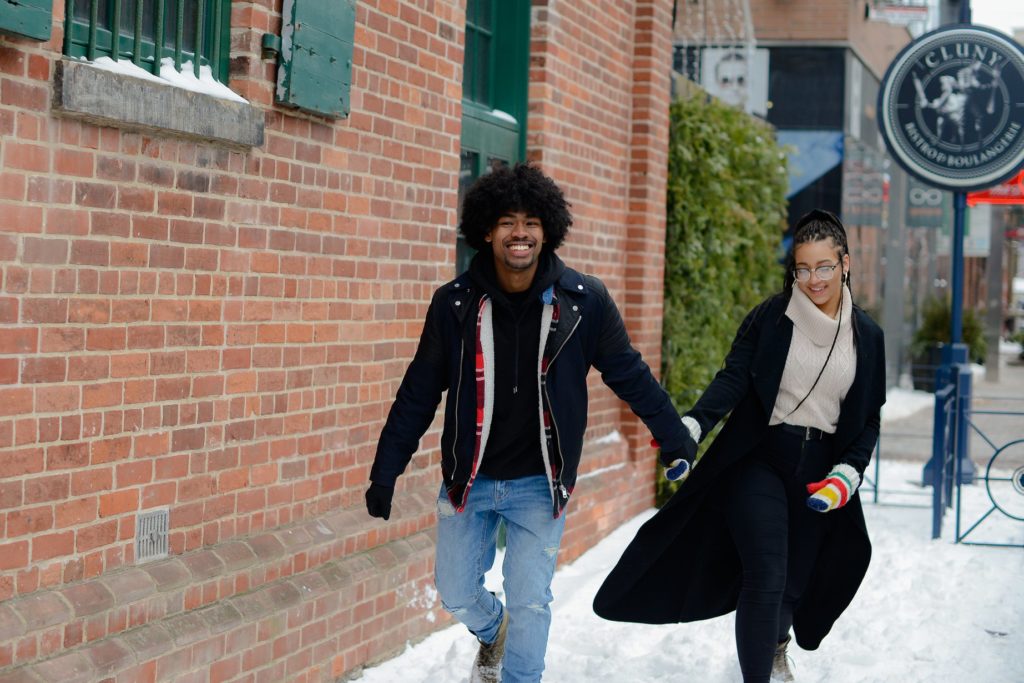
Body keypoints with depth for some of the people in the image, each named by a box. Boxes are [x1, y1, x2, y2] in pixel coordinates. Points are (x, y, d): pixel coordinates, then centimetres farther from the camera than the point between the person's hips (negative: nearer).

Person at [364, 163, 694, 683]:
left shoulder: (583, 301, -11)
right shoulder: (455, 303, -8)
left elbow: (629, 374, 2)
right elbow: (419, 393, -1)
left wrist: (674, 438, 4)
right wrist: (385, 472, 0)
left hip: (539, 484, -1)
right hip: (469, 479, 2)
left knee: (529, 603, 0)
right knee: (456, 593, 11)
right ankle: (492, 634, 45)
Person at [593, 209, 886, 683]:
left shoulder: (867, 337, 5)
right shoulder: (771, 317, -4)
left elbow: (869, 417, 10)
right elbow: (733, 378, -11)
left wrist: (848, 474, -4)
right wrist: (691, 427, -27)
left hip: (819, 471, 3)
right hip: (760, 460, -3)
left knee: (794, 582, 12)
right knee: (765, 577, -15)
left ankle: (776, 645, 45)